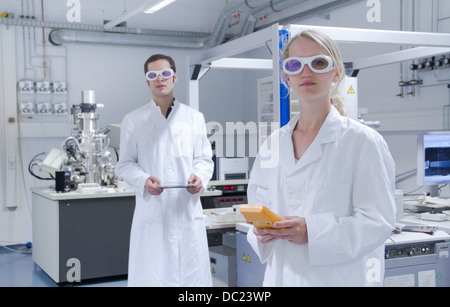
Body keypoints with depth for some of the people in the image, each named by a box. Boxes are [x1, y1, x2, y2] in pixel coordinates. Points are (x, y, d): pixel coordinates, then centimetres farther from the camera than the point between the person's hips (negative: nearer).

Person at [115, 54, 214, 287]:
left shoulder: (194, 117, 14)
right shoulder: (133, 121, 9)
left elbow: (204, 158, 13)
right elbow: (124, 164, 7)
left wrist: (199, 176, -9)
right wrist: (144, 180, -13)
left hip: (187, 210, 1)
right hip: (150, 213, -1)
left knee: (193, 275, 2)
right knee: (148, 275, -2)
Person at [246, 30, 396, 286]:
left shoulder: (363, 141, -8)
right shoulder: (274, 144, 6)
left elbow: (378, 220, -13)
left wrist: (313, 232, -24)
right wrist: (261, 231, -9)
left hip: (341, 276, -4)